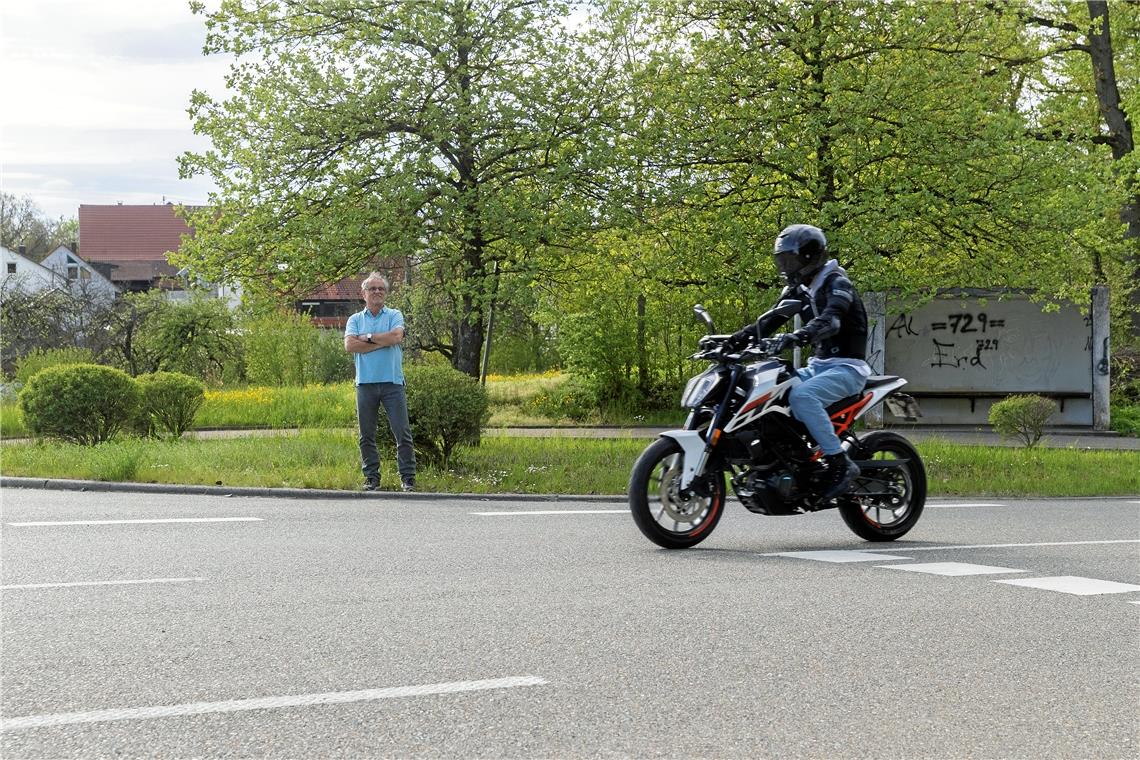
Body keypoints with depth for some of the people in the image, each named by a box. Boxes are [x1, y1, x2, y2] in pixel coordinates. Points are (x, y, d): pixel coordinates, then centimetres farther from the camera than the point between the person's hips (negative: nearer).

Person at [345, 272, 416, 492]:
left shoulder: (394, 315, 8)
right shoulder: (355, 319, 11)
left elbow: (396, 336, -13)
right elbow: (350, 345, -6)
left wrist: (367, 337, -5)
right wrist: (382, 342, -8)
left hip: (392, 382, -2)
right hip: (366, 382, 2)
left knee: (402, 431, -4)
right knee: (367, 435, 5)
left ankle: (408, 478, 0)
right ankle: (371, 477, 13)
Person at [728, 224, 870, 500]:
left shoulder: (836, 283, -12)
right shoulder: (798, 289, 14)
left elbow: (830, 320, -31)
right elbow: (772, 319, 7)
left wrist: (798, 337, -49)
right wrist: (740, 336, -11)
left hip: (847, 366, -9)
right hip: (819, 364, 9)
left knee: (801, 396, -34)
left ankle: (840, 463, -29)